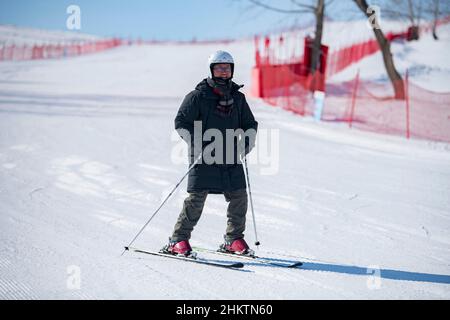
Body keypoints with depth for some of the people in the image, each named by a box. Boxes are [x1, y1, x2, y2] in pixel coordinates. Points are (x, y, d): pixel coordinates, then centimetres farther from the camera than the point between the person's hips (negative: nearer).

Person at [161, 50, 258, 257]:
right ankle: (178, 240, 0)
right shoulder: (198, 96, -1)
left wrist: (249, 139, 3)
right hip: (204, 157, -5)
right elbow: (181, 122, -3)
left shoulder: (238, 98, 14)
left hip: (231, 158, 5)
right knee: (196, 197, -9)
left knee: (239, 196, 1)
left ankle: (233, 239, 16)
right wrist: (194, 142, -17)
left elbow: (250, 123, 23)